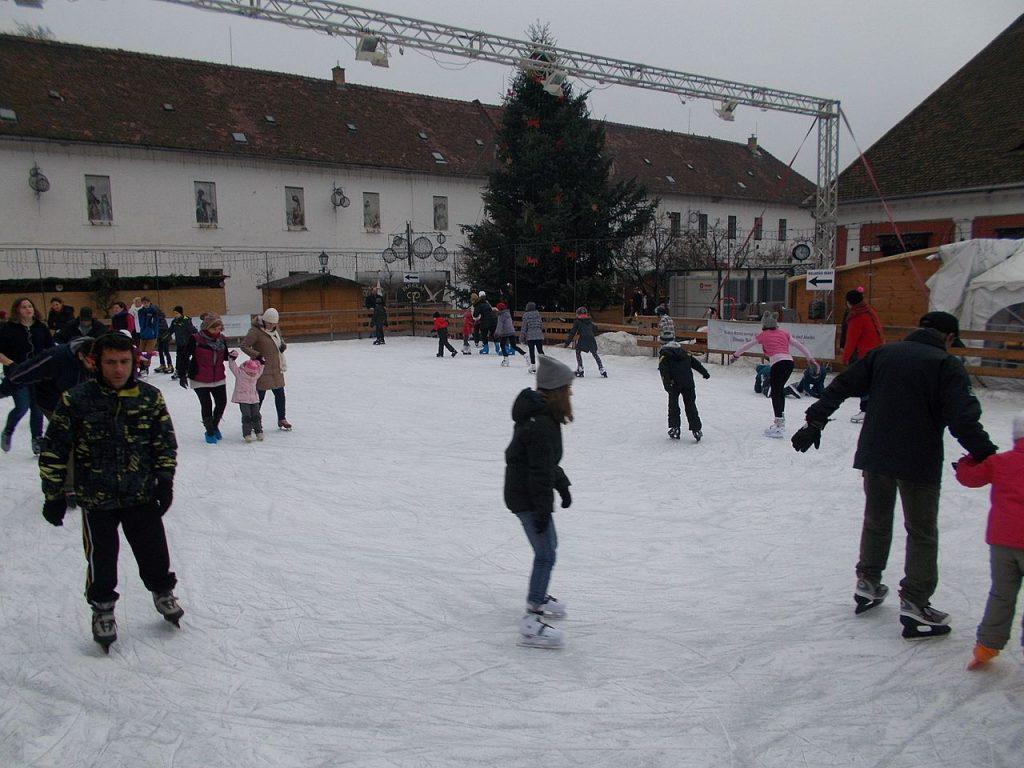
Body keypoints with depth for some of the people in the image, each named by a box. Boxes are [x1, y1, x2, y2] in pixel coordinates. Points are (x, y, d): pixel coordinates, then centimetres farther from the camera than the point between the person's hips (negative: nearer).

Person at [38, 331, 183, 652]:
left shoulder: (149, 397, -4)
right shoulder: (76, 400, -12)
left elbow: (165, 442, 6)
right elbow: (54, 451, -6)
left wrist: (165, 481, -1)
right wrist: (53, 495, -4)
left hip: (142, 494, 2)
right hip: (96, 499, -2)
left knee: (154, 550, 13)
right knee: (101, 557, 11)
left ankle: (163, 592, 40)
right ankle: (102, 608, 35)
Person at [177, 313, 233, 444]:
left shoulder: (221, 338, 0)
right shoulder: (196, 339, -15)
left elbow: (225, 356, 11)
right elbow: (184, 356, -10)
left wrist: (232, 355, -11)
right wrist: (182, 375, -12)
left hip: (218, 378, 5)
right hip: (200, 380, -5)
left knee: (222, 403, 8)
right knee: (206, 405, -2)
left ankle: (215, 426, 35)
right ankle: (210, 432, 18)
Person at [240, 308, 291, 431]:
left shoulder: (276, 328, 7)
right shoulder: (255, 331, -15)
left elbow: (280, 339, 23)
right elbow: (244, 346, -16)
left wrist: (283, 345, 1)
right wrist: (257, 355, -26)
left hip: (276, 369, 7)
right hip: (262, 368, -7)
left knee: (280, 394, 11)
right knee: (260, 395, 1)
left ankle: (281, 420, 24)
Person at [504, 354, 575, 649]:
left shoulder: (543, 414, 8)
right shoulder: (541, 423, -25)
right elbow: (541, 470, -25)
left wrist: (562, 486, 24)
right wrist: (543, 509, -23)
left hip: (523, 491, 11)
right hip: (528, 498, -11)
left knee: (548, 546, 24)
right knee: (546, 555, -8)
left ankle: (537, 598, 42)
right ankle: (530, 623, -5)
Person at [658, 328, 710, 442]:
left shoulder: (663, 353, 6)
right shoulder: (683, 351, 22)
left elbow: (663, 369, -8)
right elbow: (694, 362, 20)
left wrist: (666, 384, -16)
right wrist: (704, 372, 24)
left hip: (674, 383, -4)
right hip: (688, 382, 4)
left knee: (673, 405, 12)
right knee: (691, 406, 10)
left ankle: (674, 428, 7)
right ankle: (696, 429, 4)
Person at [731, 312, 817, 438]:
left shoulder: (763, 335, 12)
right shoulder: (784, 333, 22)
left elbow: (747, 345, 22)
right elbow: (799, 345, 19)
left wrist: (736, 355, 36)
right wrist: (810, 358, 23)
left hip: (777, 363, -5)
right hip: (789, 361, 6)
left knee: (775, 393, -5)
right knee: (780, 390, 21)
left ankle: (779, 426, -14)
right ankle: (781, 420, 29)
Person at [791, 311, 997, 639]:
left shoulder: (884, 353, 6)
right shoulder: (947, 365, -8)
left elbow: (841, 387, 4)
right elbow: (963, 419, -19)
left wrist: (816, 420, 6)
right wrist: (988, 457, -16)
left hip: (875, 455, 5)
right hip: (919, 462, -4)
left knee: (876, 521, 21)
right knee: (922, 532, 7)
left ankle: (867, 583, 31)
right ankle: (914, 603, 7)